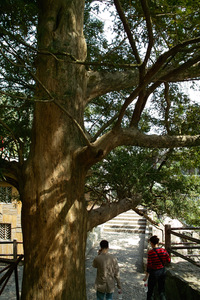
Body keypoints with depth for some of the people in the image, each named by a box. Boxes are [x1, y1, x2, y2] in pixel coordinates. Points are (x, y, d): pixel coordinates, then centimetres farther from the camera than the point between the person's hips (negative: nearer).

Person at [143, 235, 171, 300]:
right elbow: (168, 260, -1)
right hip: (162, 271, 4)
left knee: (150, 291, 16)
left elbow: (149, 265, -18)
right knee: (161, 291, 17)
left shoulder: (151, 252, -20)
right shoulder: (163, 250, -8)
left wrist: (146, 276, -8)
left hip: (154, 272, -4)